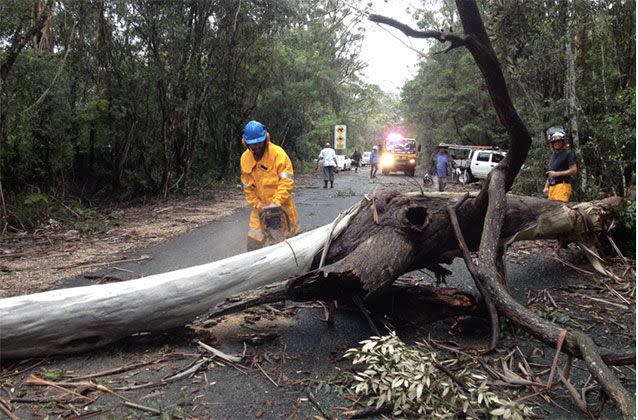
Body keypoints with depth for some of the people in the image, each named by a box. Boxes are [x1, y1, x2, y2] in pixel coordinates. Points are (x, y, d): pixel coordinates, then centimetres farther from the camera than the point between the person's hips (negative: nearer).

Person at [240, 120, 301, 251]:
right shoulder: (245, 159, 0)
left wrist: (276, 203, -29)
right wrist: (259, 206, -9)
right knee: (253, 245, 2)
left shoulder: (278, 153, -15)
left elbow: (287, 182, -21)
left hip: (282, 208, -4)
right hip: (260, 210, 4)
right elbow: (248, 188, 3)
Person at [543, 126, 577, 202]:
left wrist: (556, 174, -11)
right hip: (552, 187, 7)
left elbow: (573, 170, -8)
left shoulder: (568, 154, -1)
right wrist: (546, 187, 17)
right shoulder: (552, 156, 22)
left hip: (562, 185, -7)